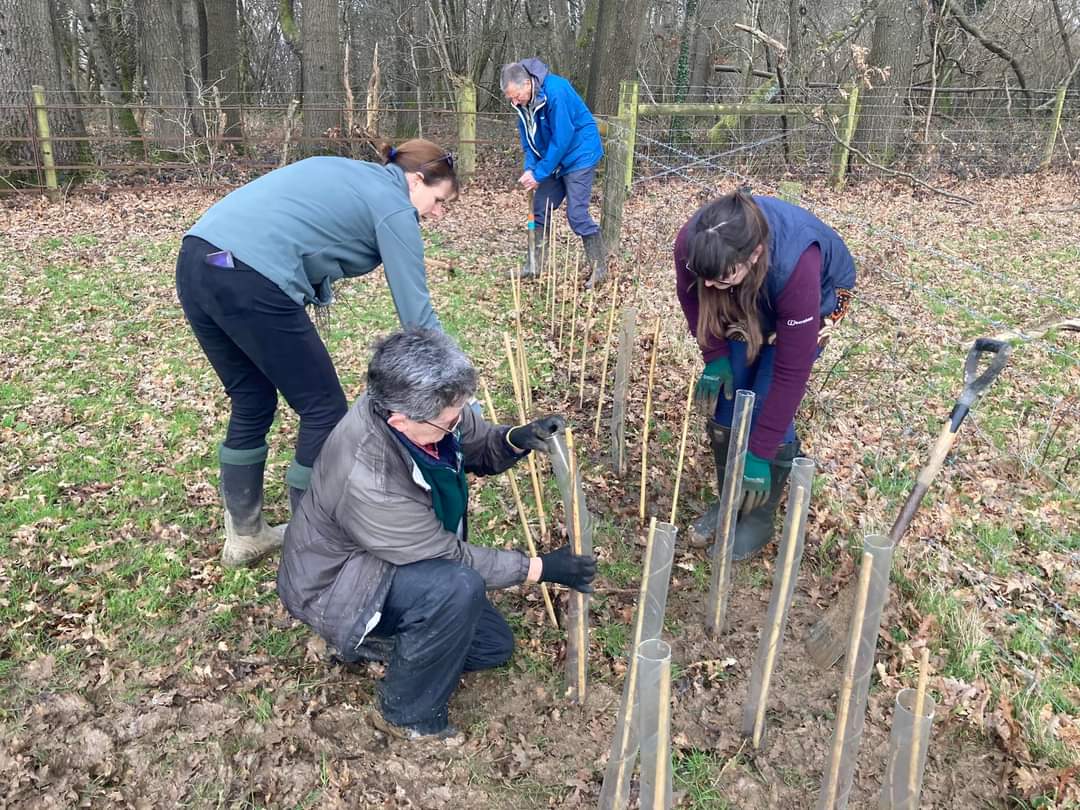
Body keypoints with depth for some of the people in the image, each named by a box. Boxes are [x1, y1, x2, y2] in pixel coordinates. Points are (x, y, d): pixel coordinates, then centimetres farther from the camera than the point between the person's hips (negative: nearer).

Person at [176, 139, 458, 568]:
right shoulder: (393, 206, 4)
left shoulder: (348, 172, 27)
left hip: (196, 261, 9)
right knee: (324, 410, 6)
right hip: (251, 281, -9)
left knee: (252, 402, 21)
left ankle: (244, 535, 32)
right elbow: (416, 312, 1)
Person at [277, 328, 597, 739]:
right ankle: (407, 715, -10)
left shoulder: (427, 406, -20)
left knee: (494, 645, 7)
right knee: (458, 587, -33)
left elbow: (480, 449, 0)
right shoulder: (365, 479, -39)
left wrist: (517, 439, -22)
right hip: (335, 585, -7)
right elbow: (451, 557, -27)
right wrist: (539, 568, -20)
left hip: (404, 560, 8)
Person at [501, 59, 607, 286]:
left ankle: (600, 269, -3)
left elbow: (562, 138, -26)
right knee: (540, 209, 7)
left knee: (577, 214, -13)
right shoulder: (523, 101, -3)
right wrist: (530, 168, -10)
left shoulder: (555, 91, -27)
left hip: (579, 155, -8)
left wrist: (539, 174, -22)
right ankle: (533, 266, 16)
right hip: (552, 159, 8)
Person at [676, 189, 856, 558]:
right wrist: (715, 357, -16)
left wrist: (759, 453, -32)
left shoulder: (795, 267, -46)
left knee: (768, 407, -12)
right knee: (726, 398, -3)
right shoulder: (691, 243, -35)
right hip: (746, 300, 4)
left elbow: (791, 373, -38)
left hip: (820, 292, -4)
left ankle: (760, 517, 9)